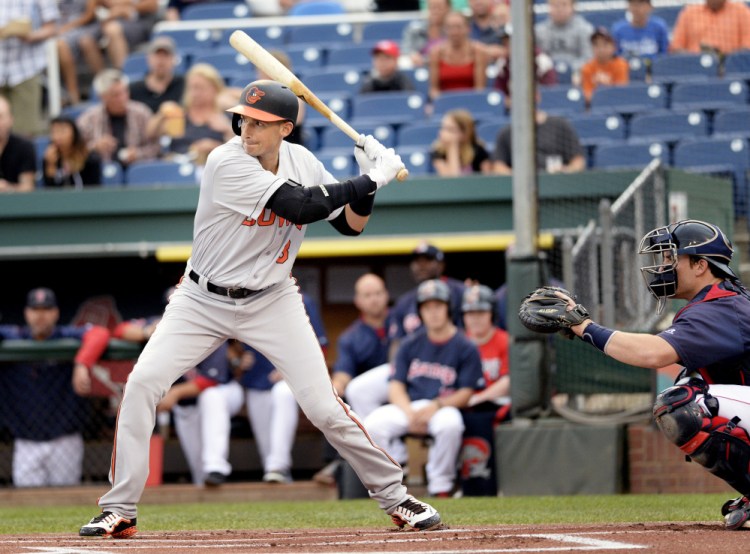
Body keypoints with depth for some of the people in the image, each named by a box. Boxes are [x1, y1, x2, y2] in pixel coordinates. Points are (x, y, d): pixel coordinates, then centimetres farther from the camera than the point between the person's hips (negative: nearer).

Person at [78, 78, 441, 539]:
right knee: (142, 383, -17)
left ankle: (395, 496, 9)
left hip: (272, 302, 3)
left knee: (324, 406, -7)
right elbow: (301, 207, -29)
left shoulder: (301, 160, -3)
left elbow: (351, 224, 4)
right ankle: (120, 510, -7)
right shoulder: (227, 164, -22)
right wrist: (373, 180, -24)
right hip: (203, 300, -2)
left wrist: (370, 179, -14)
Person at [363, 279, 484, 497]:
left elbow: (466, 394, -2)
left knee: (449, 424, -40)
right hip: (408, 406, 3)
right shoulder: (410, 345, 13)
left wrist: (436, 406, -19)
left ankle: (440, 487, -21)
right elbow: (396, 387, 7)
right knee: (373, 424, -27)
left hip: (444, 407, -3)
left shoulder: (466, 348, 3)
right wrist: (410, 414, -13)